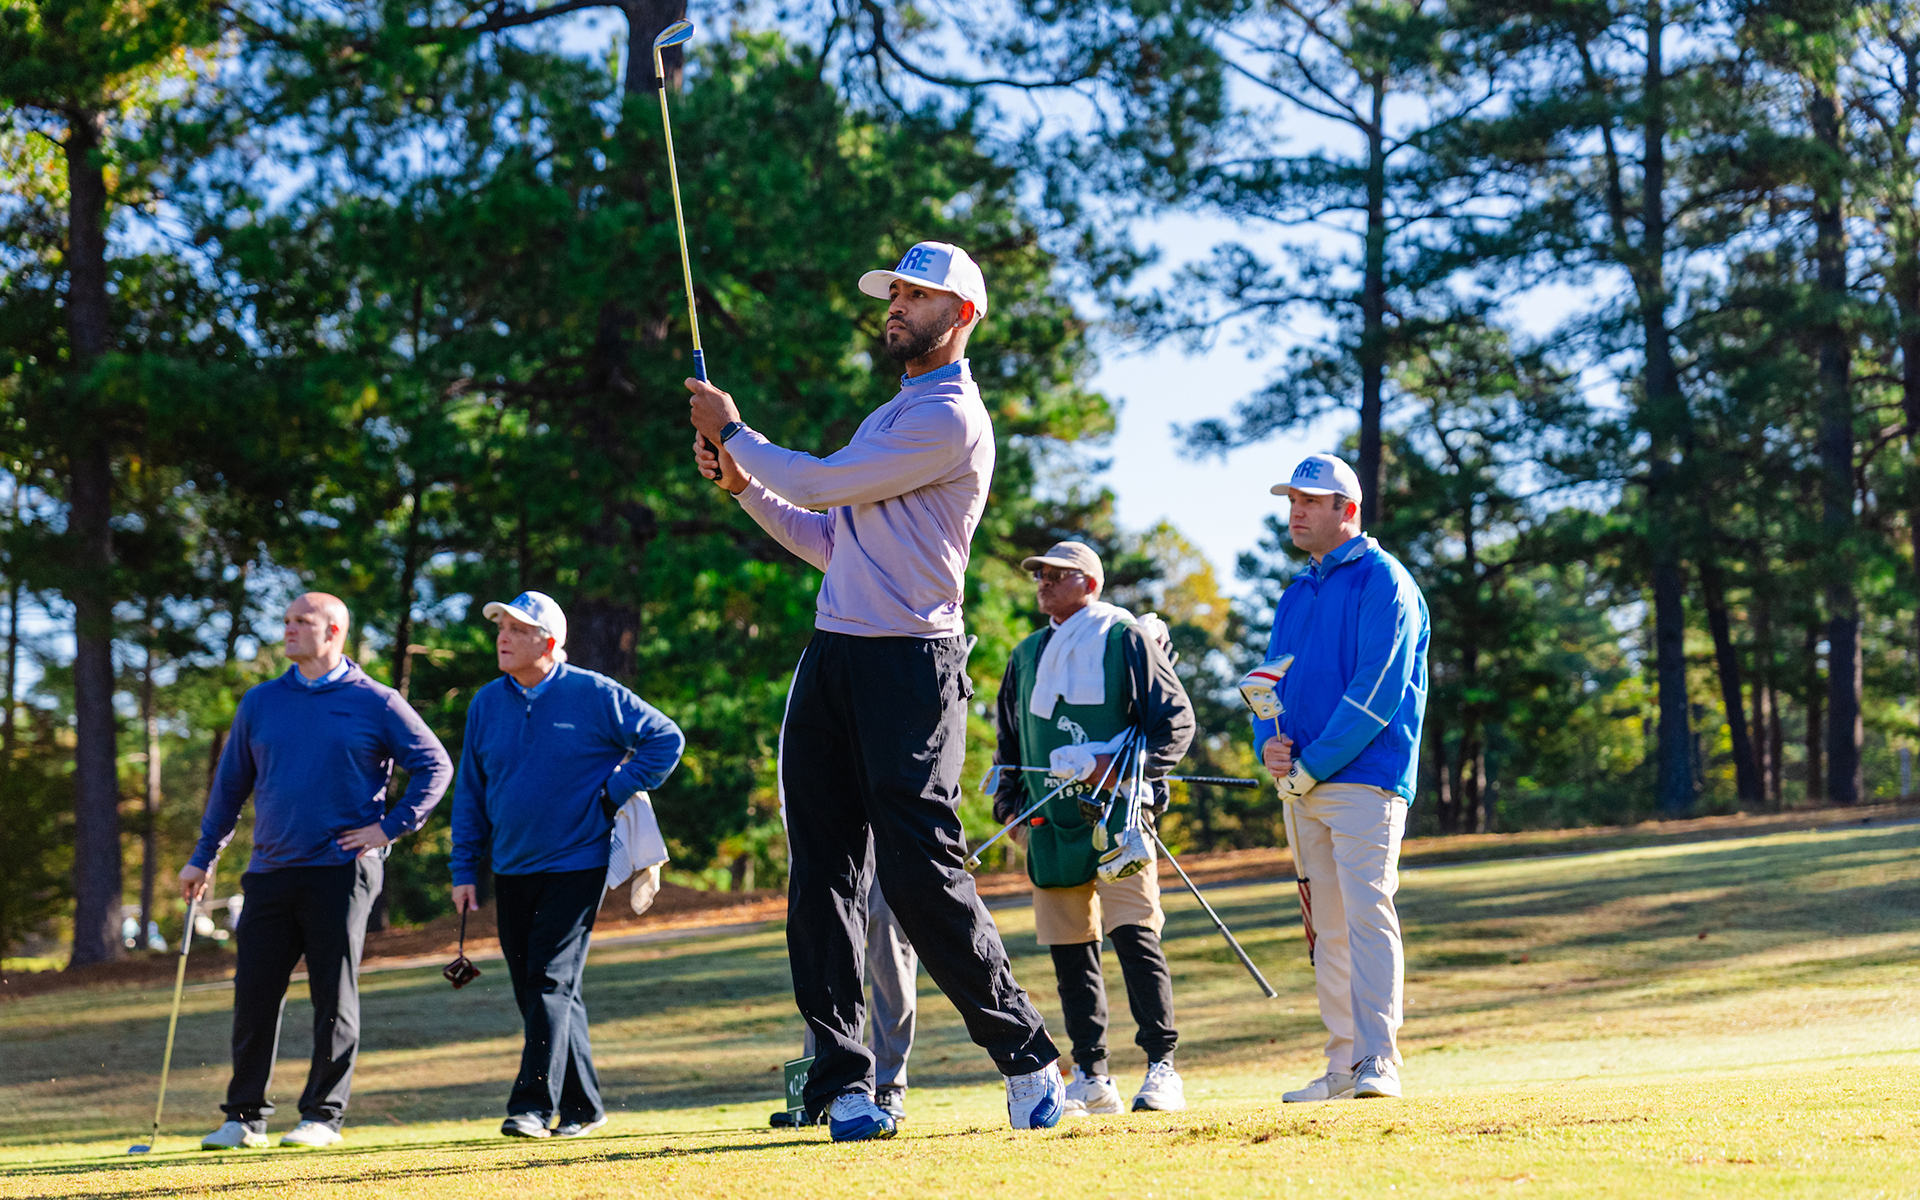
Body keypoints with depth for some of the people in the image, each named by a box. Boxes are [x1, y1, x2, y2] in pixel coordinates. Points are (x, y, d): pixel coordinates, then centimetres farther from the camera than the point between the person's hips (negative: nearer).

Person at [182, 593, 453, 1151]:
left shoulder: (375, 703, 1)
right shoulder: (261, 702, 12)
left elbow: (435, 765, 4)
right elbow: (230, 782, 19)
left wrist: (390, 827, -4)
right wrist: (203, 857, 17)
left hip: (341, 872, -4)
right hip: (270, 871, 4)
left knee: (334, 998, -1)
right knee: (254, 996, 2)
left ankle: (324, 1114, 8)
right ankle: (245, 1117, 12)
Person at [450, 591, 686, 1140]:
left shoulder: (594, 695, -7)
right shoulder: (487, 703, 7)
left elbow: (666, 740, -2)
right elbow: (470, 792, 13)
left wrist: (613, 796, -7)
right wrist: (465, 869, 7)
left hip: (576, 864, -6)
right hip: (512, 870, 6)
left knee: (551, 980, -15)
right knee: (538, 991, 8)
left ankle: (534, 1104, -17)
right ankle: (582, 1106, 18)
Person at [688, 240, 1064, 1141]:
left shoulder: (951, 420, -9)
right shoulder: (892, 417, 23)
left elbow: (823, 484, -11)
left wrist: (734, 433, 4)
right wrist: (742, 485, 15)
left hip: (909, 664, -9)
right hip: (833, 658, 9)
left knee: (922, 877, -12)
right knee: (822, 875, 2)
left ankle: (1026, 1058, 0)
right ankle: (841, 1079, 5)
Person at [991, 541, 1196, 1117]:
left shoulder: (1125, 638, 1)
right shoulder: (1027, 656, 19)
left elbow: (1176, 719, -5)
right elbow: (1009, 738, 28)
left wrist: (1115, 765, -16)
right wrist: (1009, 799, 14)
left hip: (1116, 815, -6)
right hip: (1050, 825, 6)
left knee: (1134, 934, -14)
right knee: (1069, 950, 6)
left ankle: (1162, 1068, -11)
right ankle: (1091, 1077, 11)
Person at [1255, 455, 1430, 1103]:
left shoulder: (1382, 581, -4)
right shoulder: (1295, 595, 21)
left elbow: (1378, 690, -14)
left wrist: (1312, 765, -16)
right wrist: (1269, 742, -4)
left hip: (1364, 777, -8)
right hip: (1303, 784, 8)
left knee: (1367, 911, -15)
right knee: (1328, 927, 8)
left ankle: (1378, 1061, -18)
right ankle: (1343, 1065, 12)